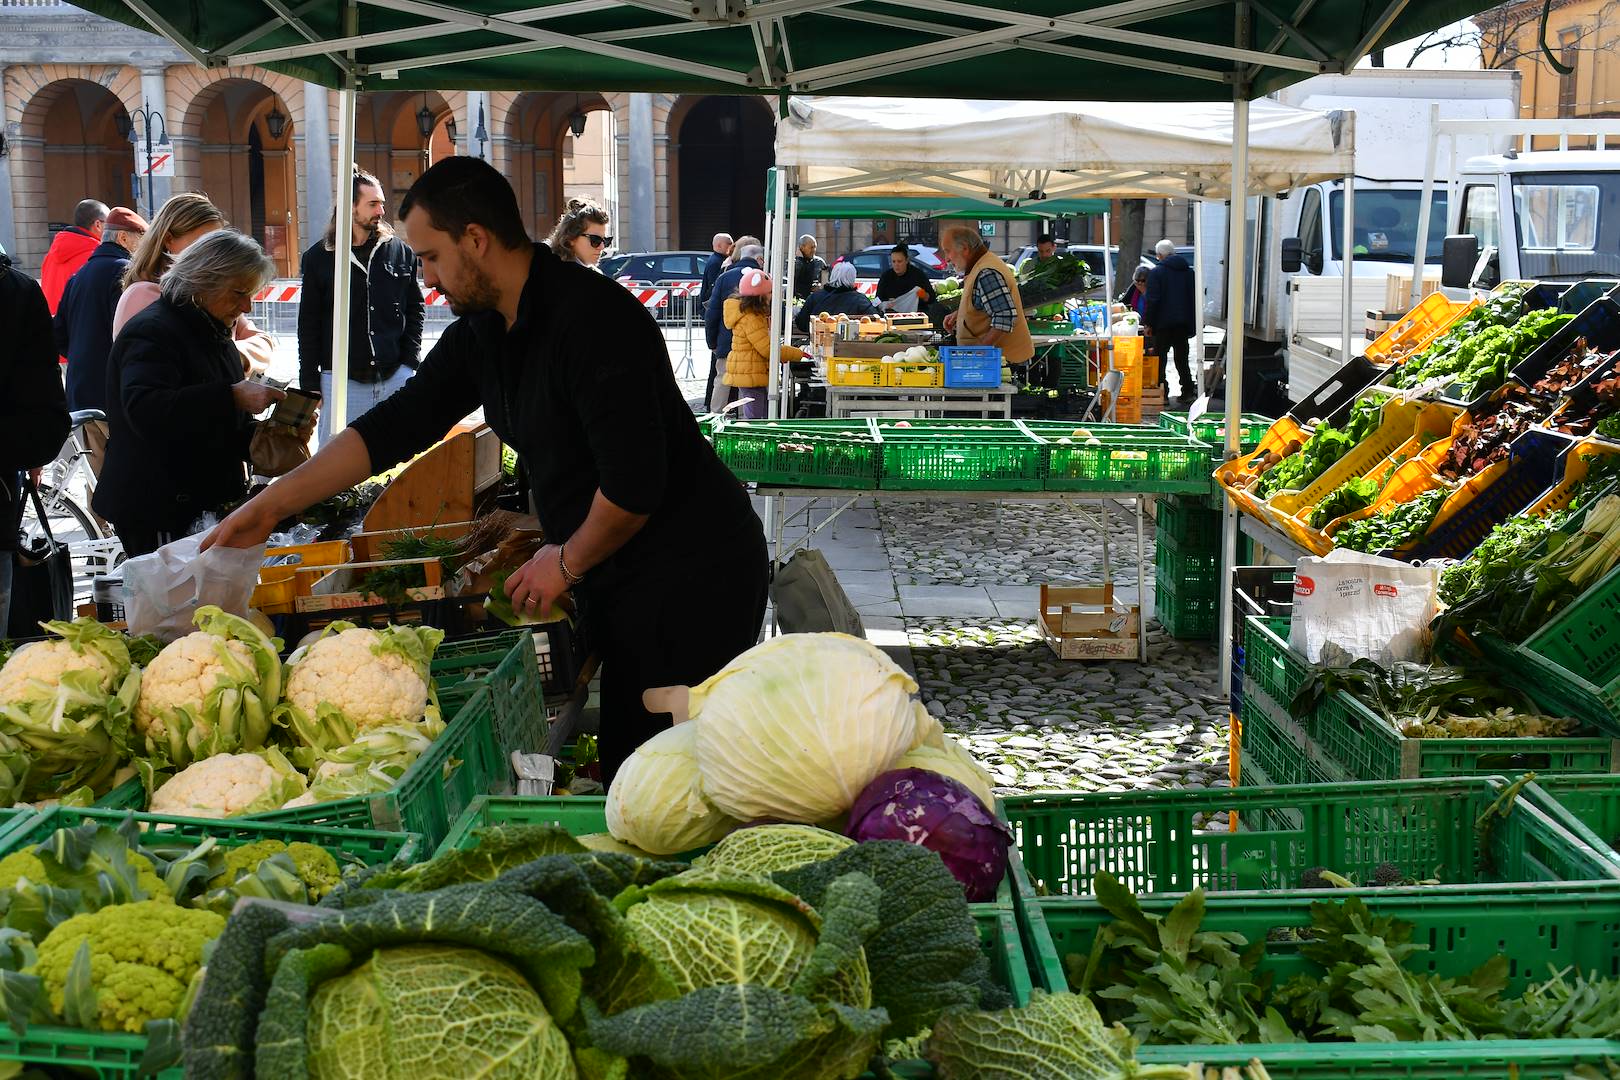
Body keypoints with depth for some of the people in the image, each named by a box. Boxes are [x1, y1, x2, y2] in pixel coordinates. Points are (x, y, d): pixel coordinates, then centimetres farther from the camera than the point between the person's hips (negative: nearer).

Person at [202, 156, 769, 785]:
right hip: (613, 582, 9)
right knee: (621, 775, 9)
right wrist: (272, 504, 12)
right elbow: (398, 425, 13)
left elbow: (634, 480, -24)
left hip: (689, 576, -9)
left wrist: (567, 562, -8)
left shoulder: (592, 317, -21)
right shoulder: (481, 332, 7)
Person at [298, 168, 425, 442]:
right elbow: (308, 325, 5)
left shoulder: (400, 251, 6)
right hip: (341, 381, -1)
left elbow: (415, 309, 12)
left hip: (395, 378, 1)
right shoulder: (319, 257, 2)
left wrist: (409, 362, 2)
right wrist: (309, 385, 1)